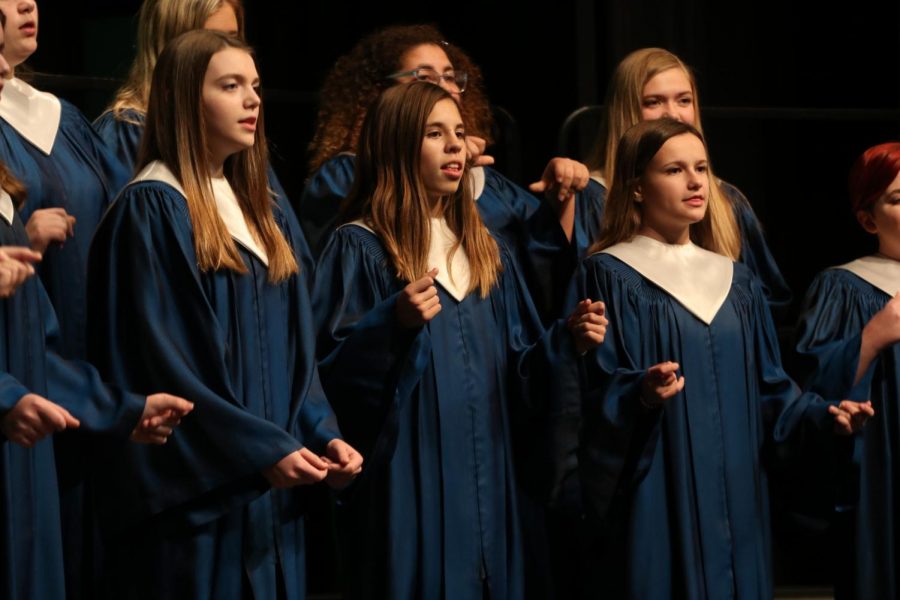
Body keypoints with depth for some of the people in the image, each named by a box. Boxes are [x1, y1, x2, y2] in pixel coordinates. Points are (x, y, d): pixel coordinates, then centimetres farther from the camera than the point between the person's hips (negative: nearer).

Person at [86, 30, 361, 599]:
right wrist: (263, 450, -18)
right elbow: (160, 364, -16)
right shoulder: (151, 212, -10)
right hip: (195, 495, -8)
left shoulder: (261, 213, 16)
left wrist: (322, 434, -1)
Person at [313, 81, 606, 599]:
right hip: (406, 485, -6)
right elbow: (330, 368, -13)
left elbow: (520, 374, 14)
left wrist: (568, 340, -4)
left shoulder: (486, 253, 14)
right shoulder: (360, 249, -5)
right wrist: (395, 324, -28)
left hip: (484, 482, 6)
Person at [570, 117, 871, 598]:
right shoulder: (608, 276, -4)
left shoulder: (737, 283, 14)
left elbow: (771, 391, 13)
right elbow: (595, 394, -10)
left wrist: (825, 417, -4)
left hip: (734, 501, 6)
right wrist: (643, 394, -30)